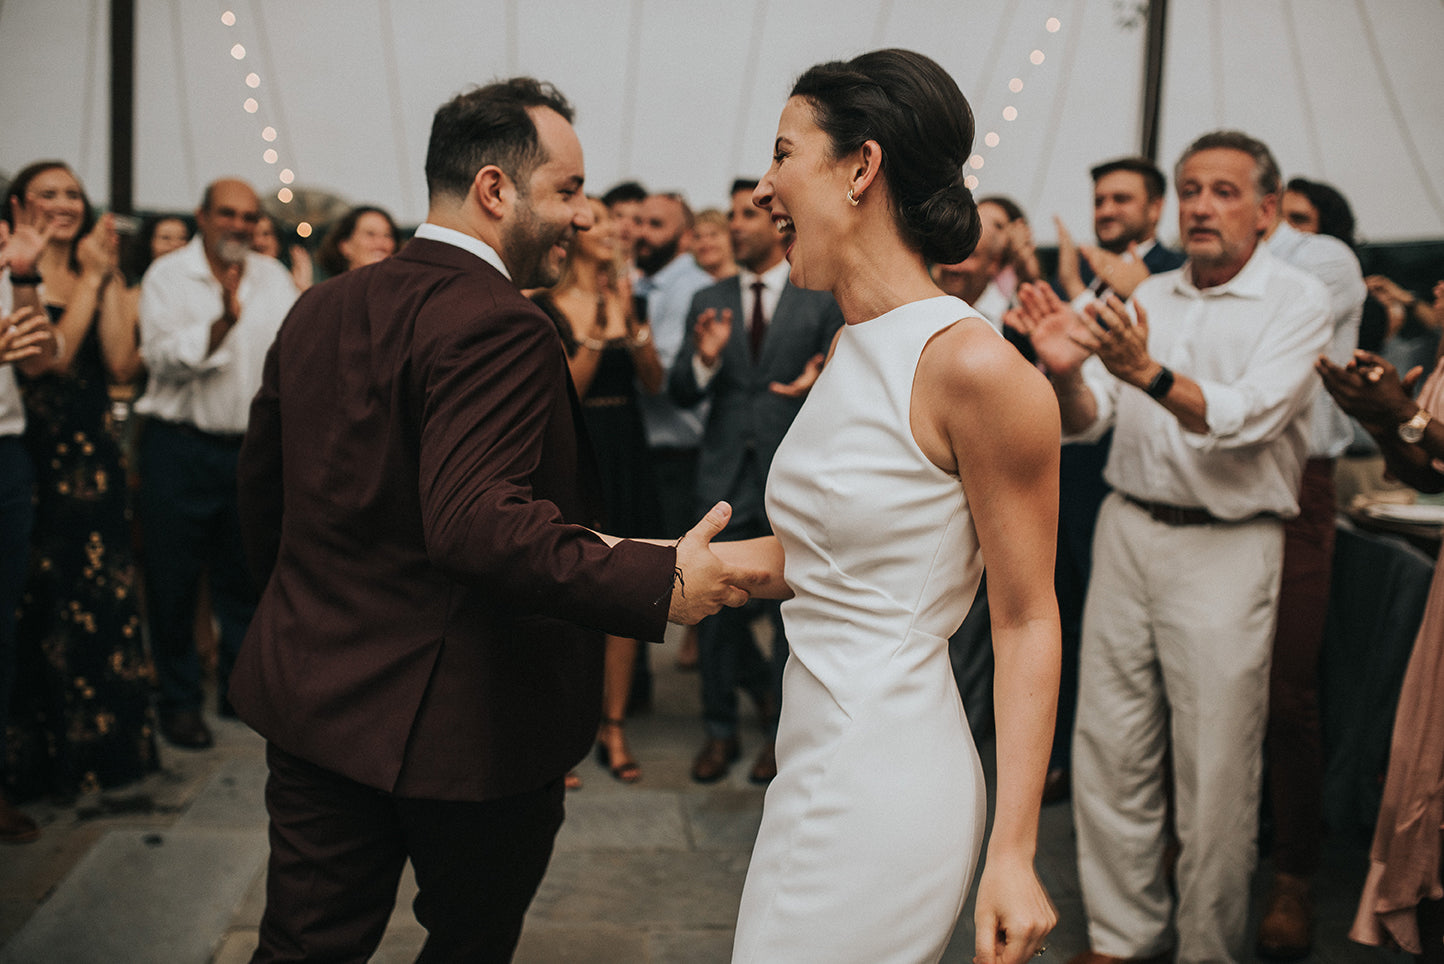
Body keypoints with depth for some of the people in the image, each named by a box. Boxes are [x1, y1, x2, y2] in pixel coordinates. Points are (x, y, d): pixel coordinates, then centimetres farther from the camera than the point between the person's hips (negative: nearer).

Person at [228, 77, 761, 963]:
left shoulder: (321, 309, 7)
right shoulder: (500, 327, -20)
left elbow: (264, 499, 15)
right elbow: (476, 521, -34)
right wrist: (659, 581, -37)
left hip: (313, 699, 7)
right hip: (462, 722, -7)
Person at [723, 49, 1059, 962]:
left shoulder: (975, 366, -18)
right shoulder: (853, 351, 9)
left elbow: (1028, 623, -14)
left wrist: (1014, 853, -15)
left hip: (885, 777, -8)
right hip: (819, 759, 8)